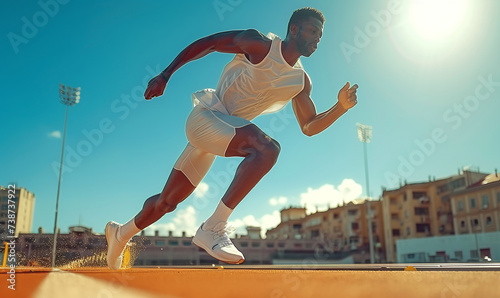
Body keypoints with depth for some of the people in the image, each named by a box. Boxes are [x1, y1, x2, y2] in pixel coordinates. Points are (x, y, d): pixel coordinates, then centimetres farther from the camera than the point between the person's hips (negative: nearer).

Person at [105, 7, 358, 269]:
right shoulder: (260, 44, -10)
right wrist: (165, 75, -8)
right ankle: (213, 228, -28)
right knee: (267, 148, -32)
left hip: (226, 128, 7)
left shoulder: (301, 82, 9)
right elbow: (206, 43, -5)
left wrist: (341, 107, -4)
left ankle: (121, 233, 37)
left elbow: (309, 127, 11)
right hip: (205, 116, -7)